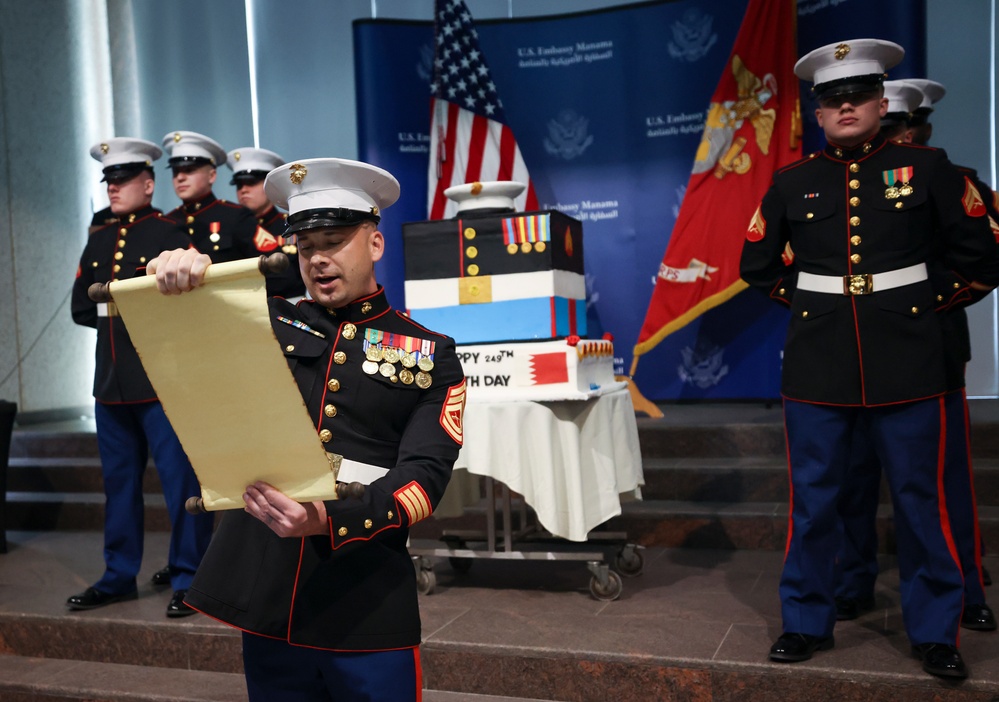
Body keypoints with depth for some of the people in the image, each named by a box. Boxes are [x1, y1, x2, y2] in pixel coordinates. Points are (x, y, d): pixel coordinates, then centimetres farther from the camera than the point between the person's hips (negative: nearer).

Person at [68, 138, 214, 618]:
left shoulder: (171, 234, -3)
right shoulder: (98, 241, 16)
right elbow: (80, 309, 14)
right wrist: (111, 311, -1)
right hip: (111, 380, 7)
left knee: (180, 480, -2)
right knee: (118, 482, 14)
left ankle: (188, 579, 9)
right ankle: (119, 577, 25)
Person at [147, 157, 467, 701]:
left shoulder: (431, 354, 1)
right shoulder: (267, 324, 8)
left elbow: (424, 476, -8)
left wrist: (330, 522, -24)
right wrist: (177, 274, -20)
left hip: (369, 606, -2)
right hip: (264, 592, 2)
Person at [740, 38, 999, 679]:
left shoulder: (928, 168, 2)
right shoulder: (792, 183, 6)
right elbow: (758, 267, 17)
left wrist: (931, 304, 10)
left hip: (908, 363, -1)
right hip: (818, 365, 1)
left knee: (921, 500, 5)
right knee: (813, 500, 7)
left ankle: (936, 631, 22)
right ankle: (808, 622, 22)